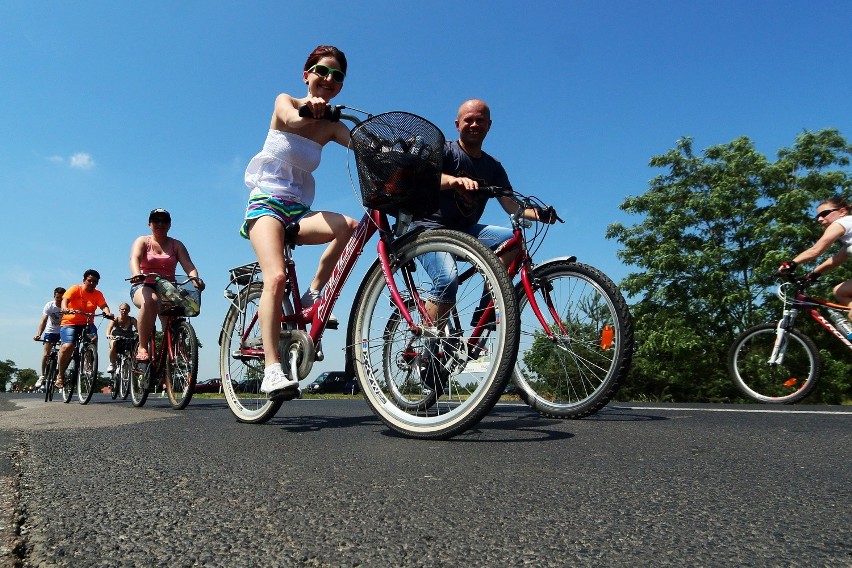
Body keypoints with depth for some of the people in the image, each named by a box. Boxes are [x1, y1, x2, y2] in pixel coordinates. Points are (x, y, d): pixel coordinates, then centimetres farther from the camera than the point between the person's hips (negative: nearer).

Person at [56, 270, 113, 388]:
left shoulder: (98, 294, 5)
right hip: (70, 323, -2)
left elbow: (103, 305, -9)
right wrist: (65, 308, -39)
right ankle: (60, 375, -2)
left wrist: (108, 312, -32)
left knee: (94, 339, -28)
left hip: (87, 324, 3)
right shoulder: (75, 289, -2)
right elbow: (65, 299, -16)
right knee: (68, 346, -23)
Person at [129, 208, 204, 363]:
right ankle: (142, 347, -30)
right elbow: (135, 258, -13)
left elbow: (188, 265, -3)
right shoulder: (142, 241, 8)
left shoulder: (176, 245, 13)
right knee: (150, 301, -38)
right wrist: (137, 275, -36)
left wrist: (196, 279, -27)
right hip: (144, 286, -2)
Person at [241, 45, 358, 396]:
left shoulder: (331, 127, 10)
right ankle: (272, 370, -29)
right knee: (276, 277, -27)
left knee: (350, 226, -27)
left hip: (299, 211, 4)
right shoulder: (285, 101, 2)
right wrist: (309, 109, -46)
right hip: (267, 203, -4)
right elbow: (292, 119, -23)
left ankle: (312, 296, -12)